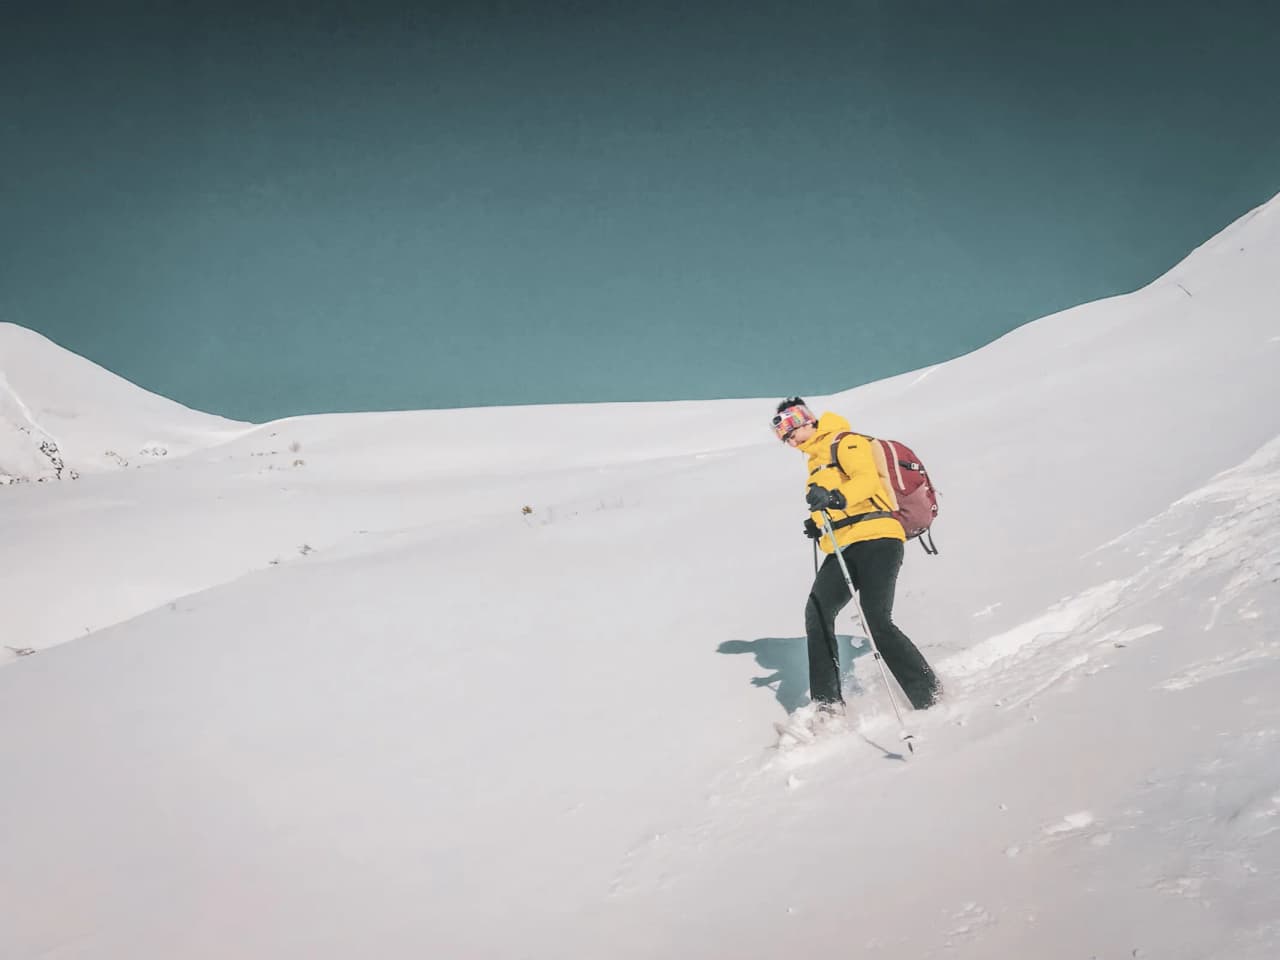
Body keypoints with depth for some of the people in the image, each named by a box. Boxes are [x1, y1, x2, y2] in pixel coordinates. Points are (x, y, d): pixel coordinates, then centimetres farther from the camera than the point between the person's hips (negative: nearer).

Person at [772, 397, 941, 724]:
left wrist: (836, 497, -41)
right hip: (843, 549, 8)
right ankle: (828, 706, -13)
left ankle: (930, 699, -7)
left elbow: (867, 479, -23)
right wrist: (818, 524, 18)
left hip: (876, 539, -8)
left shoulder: (844, 442, -3)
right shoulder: (816, 459, 25)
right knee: (817, 612, -12)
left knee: (877, 622, -19)